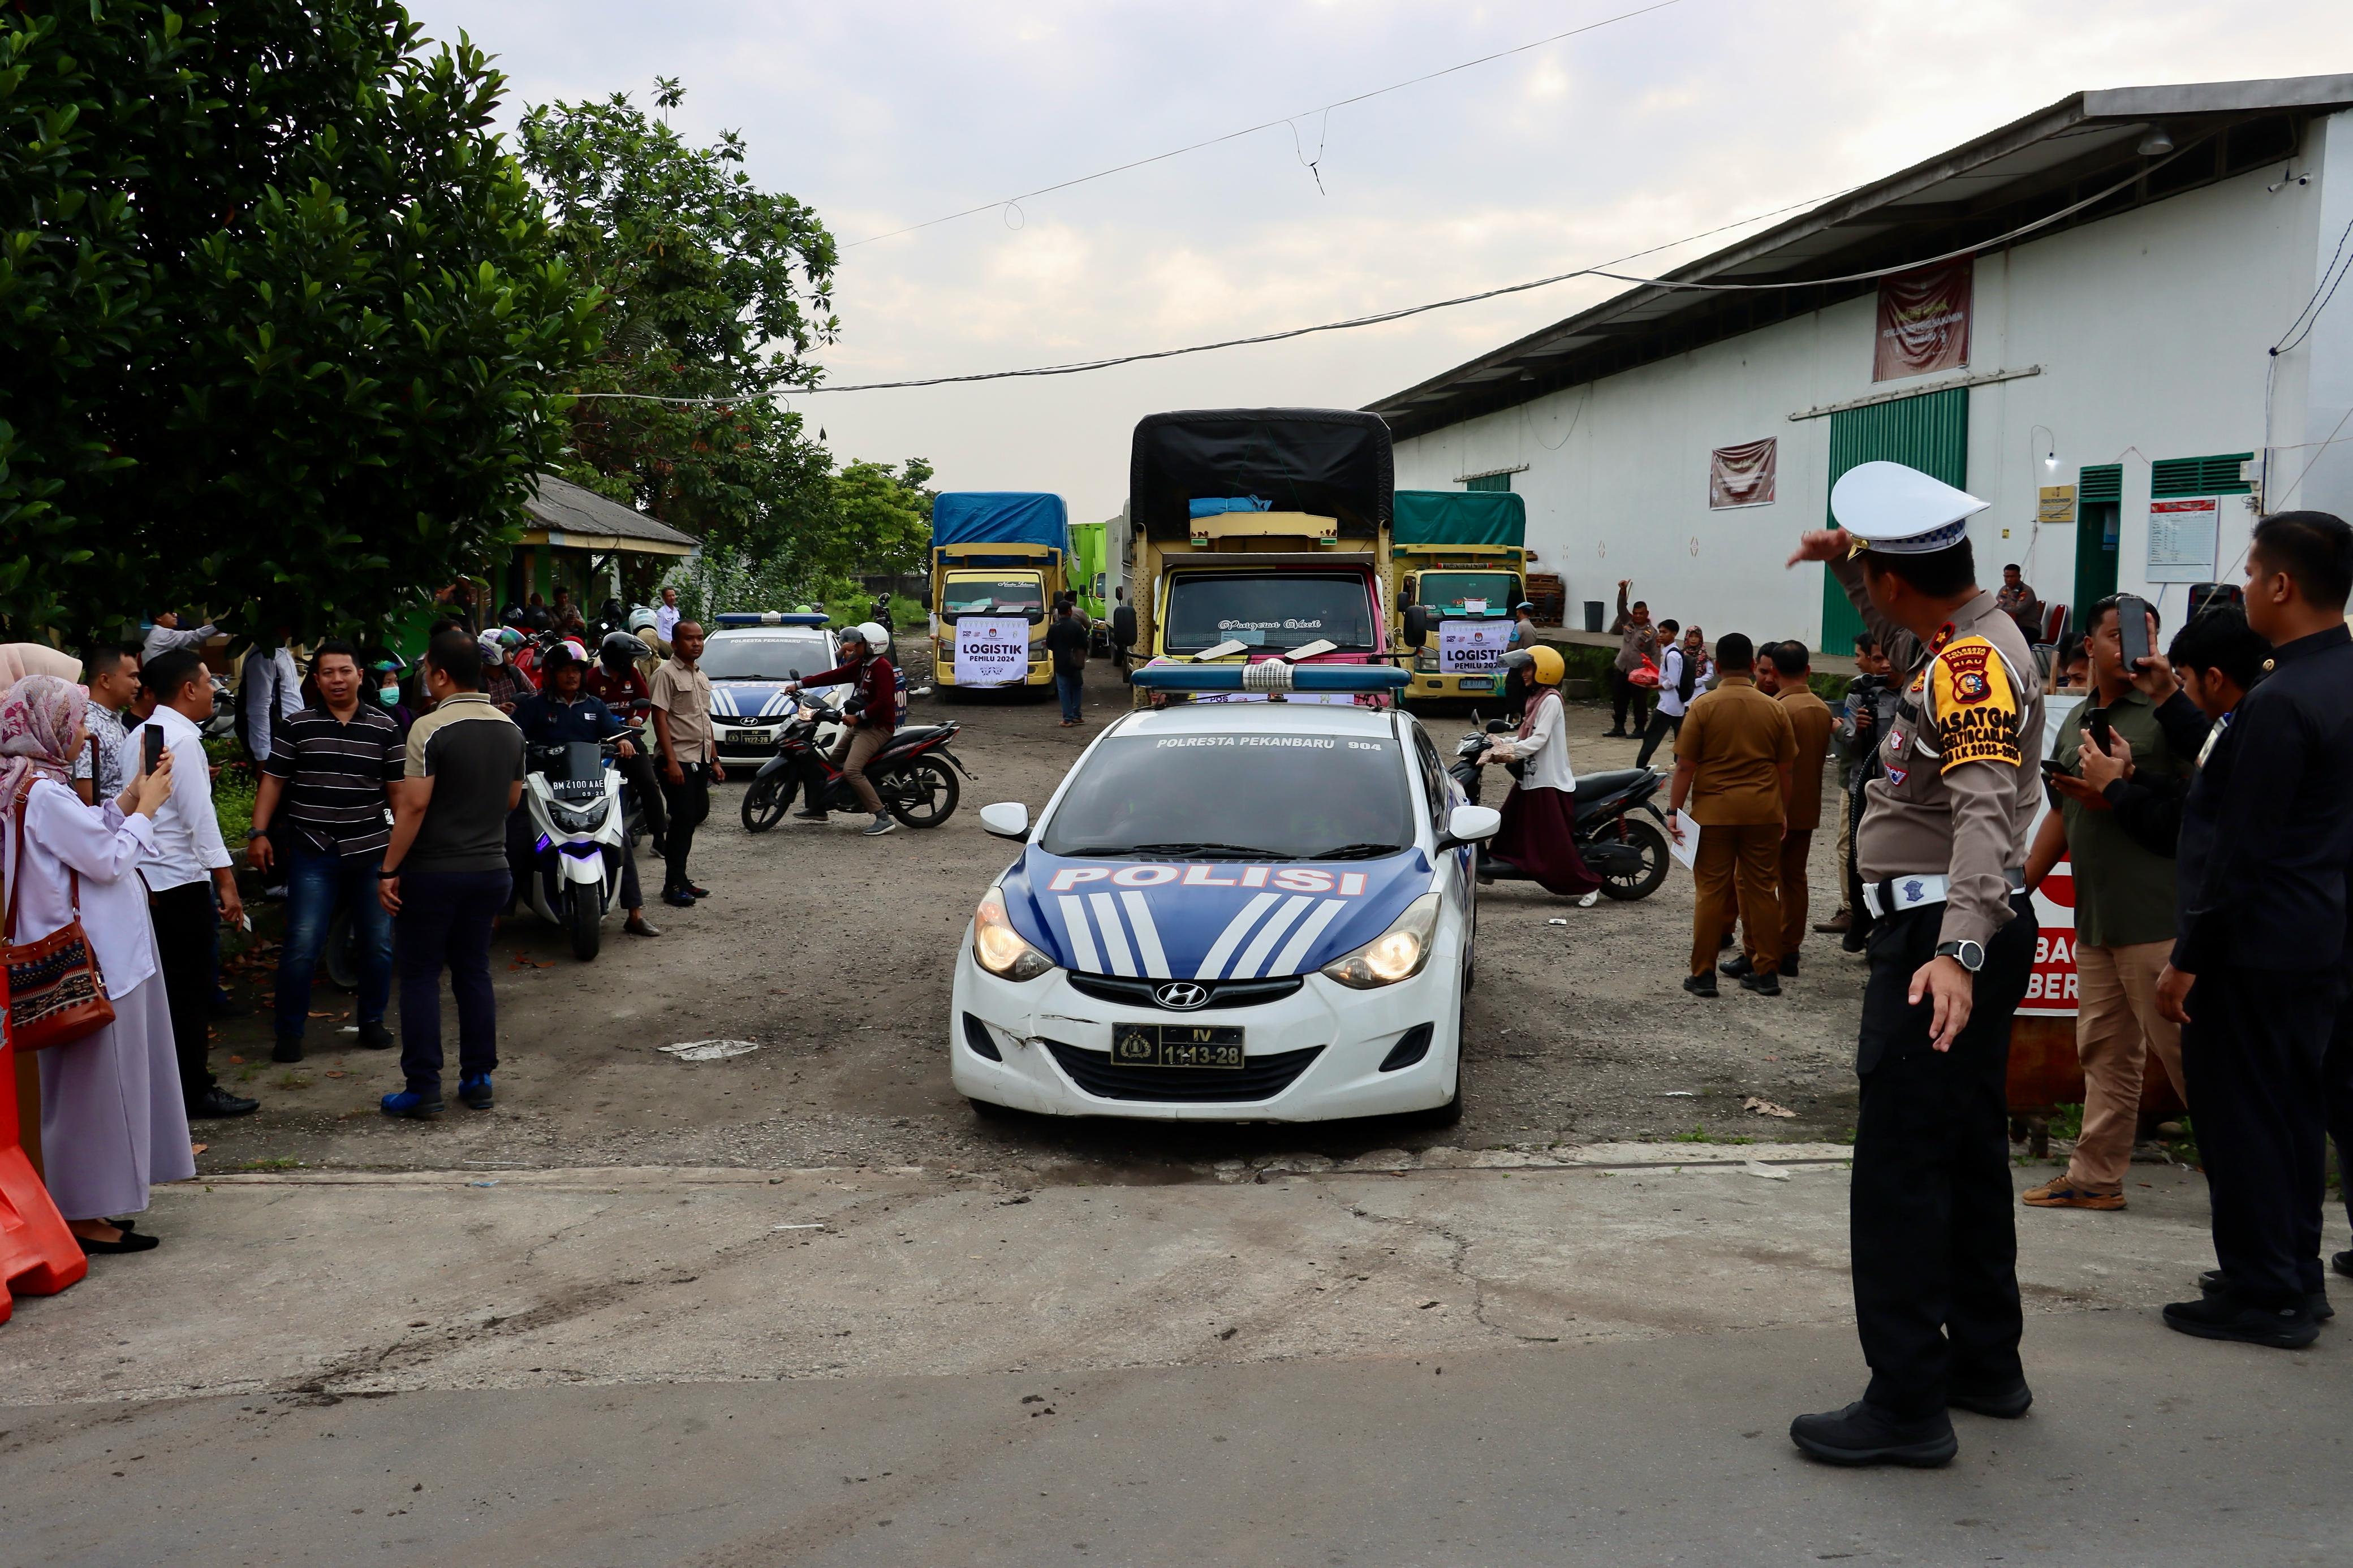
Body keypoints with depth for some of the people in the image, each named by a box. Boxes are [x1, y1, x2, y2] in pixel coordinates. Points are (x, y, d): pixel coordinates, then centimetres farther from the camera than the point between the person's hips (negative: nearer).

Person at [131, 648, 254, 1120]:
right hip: (181, 881, -9)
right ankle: (193, 1092, 5)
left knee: (171, 987, 15)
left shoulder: (142, 735, 13)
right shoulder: (181, 740, -15)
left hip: (148, 879, 9)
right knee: (190, 989, -1)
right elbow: (199, 816, -18)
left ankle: (176, 1081, 22)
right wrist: (226, 882, -17)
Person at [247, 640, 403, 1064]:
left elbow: (398, 787, 8)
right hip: (313, 852, -2)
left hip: (372, 851, 2)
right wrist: (259, 832, -4)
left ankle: (372, 1021, 25)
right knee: (302, 945, -6)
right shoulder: (295, 726, 3)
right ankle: (289, 1032, 7)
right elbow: (272, 780, 4)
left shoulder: (384, 727, 5)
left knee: (378, 944, 8)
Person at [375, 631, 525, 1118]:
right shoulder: (510, 729, 5)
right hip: (491, 868, 6)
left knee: (421, 976, 3)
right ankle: (478, 1079, 17)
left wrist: (389, 870, -14)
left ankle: (423, 1088, 4)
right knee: (474, 972, 14)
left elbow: (414, 806, -18)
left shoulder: (430, 729, -15)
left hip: (434, 871, -6)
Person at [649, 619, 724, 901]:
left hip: (701, 759, 8)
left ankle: (679, 877, 20)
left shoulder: (702, 678, 17)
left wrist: (714, 760, 19)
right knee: (683, 820, -8)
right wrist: (671, 761, -22)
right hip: (678, 760, -8)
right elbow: (660, 719, -15)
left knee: (698, 814, 10)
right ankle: (674, 885, -2)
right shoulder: (666, 674, -9)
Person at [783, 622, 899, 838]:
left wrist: (858, 717, -21)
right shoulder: (861, 665, 13)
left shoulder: (882, 668, -16)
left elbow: (884, 702, -26)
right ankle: (818, 808, 32)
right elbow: (833, 676, 13)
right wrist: (799, 684, 11)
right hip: (859, 724, 10)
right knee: (832, 764, 17)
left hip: (877, 727, -10)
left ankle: (883, 819, -25)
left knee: (851, 770, -25)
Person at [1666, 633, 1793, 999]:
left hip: (1714, 810, -2)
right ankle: (1766, 972, 15)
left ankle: (1703, 974, 6)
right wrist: (1782, 814, 17)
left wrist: (1674, 810, -2)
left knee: (1712, 892, 3)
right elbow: (1786, 768, 7)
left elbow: (1685, 766, -8)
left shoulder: (1703, 706, -7)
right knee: (1762, 890, 10)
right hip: (1763, 811, 2)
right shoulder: (1774, 709, 2)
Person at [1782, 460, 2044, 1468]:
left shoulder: (1973, 664, -20)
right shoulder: (1974, 638, 11)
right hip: (1955, 931, 11)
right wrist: (1845, 565, 20)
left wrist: (1958, 950, -44)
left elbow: (1986, 812, -33)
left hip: (1938, 934, -11)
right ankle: (1985, 1363, 30)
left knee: (1899, 1166, -8)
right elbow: (1902, 646, 35)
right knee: (1969, 1151, 18)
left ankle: (1907, 1405, -3)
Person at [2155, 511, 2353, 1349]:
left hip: (2257, 943, -9)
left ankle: (2262, 1294, 9)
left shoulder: (2282, 702, -22)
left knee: (2240, 1115, 1)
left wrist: (2188, 957, -15)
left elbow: (2241, 848, -21)